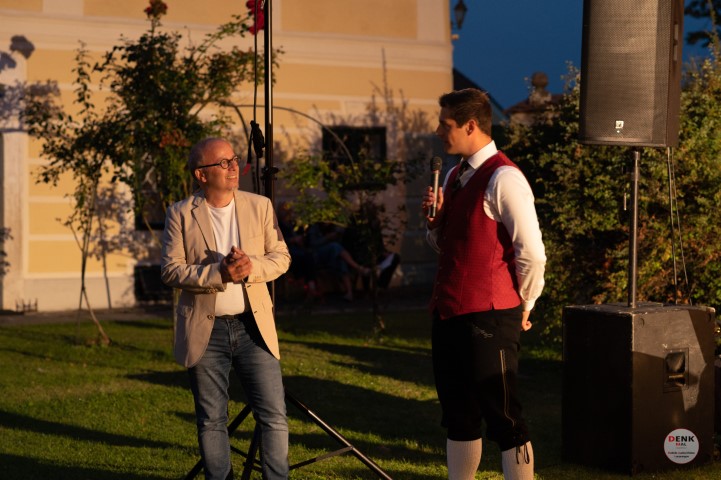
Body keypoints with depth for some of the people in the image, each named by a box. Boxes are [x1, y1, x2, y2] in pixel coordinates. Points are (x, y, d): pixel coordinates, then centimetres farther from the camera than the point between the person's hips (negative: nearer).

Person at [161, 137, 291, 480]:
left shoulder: (259, 206, 6)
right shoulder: (181, 214, -1)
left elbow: (281, 256, 6)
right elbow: (170, 270, -6)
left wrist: (252, 267, -15)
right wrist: (218, 274, -20)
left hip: (253, 325, 1)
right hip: (205, 330, -1)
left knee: (274, 417, -2)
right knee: (211, 422, 7)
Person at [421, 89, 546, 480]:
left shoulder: (503, 179, -15)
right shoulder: (455, 176, 13)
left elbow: (532, 255, -17)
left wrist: (522, 308, -4)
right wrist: (434, 219, 2)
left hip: (487, 317, -9)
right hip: (448, 311, 9)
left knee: (503, 417, -3)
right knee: (458, 414, 16)